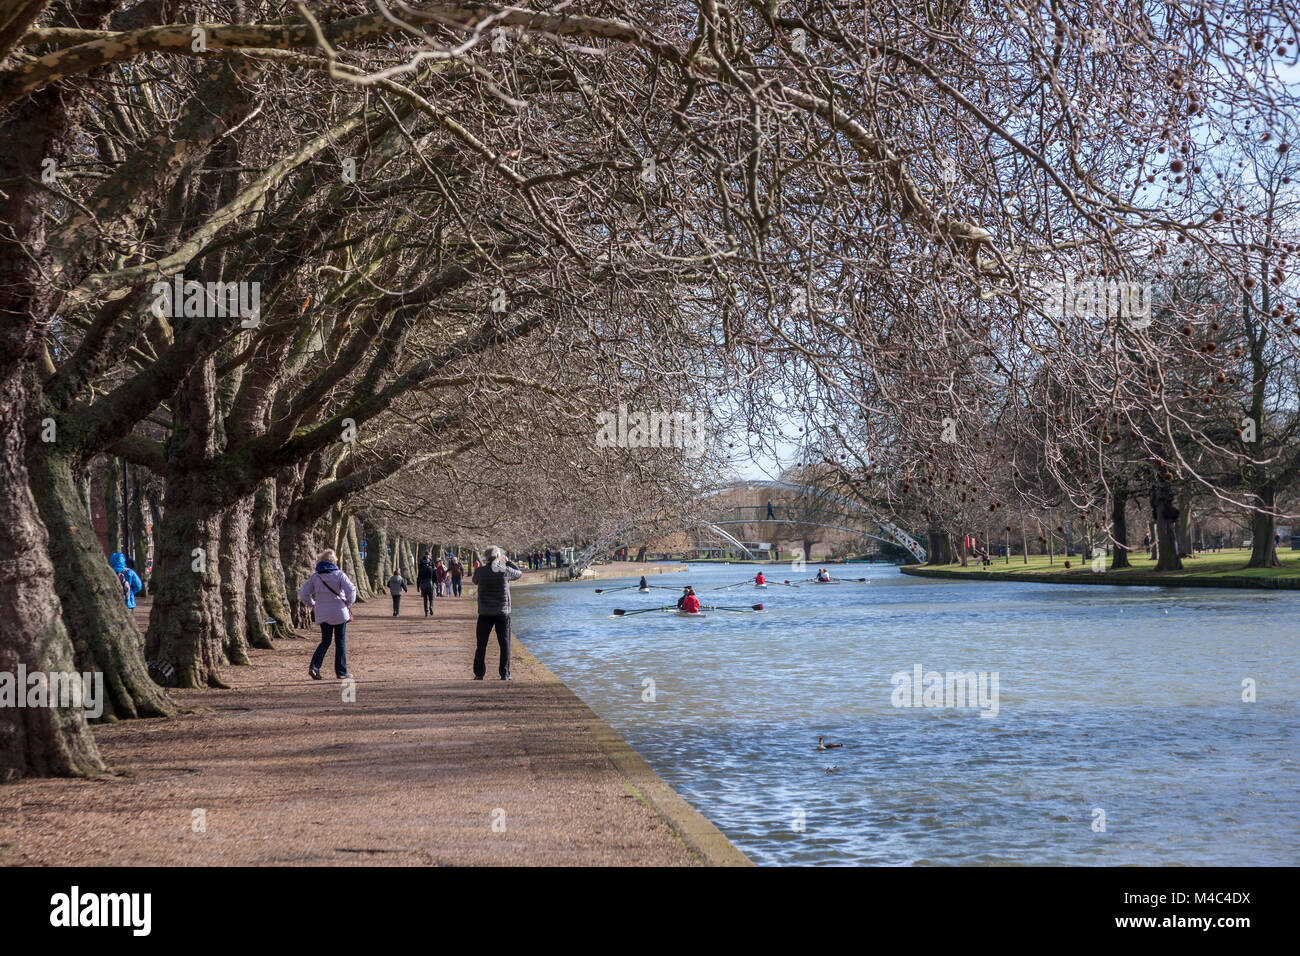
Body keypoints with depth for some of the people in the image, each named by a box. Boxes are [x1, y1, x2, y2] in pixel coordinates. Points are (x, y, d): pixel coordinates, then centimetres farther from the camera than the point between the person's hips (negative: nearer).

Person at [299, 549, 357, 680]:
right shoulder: (339, 574, -8)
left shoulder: (315, 577, 4)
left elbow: (303, 594, 2)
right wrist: (349, 603, -2)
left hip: (322, 614, 3)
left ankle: (314, 667, -8)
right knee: (340, 642, 7)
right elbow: (351, 590, -18)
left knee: (325, 641, 12)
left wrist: (313, 605, 11)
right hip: (339, 613, -3)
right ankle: (341, 671, 10)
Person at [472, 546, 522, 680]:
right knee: (504, 644, 8)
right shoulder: (506, 571, -9)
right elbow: (519, 573, 11)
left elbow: (475, 581, 13)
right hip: (503, 612, 0)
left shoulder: (480, 571, -8)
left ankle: (479, 674, 8)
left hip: (485, 613, 0)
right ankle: (505, 674, 6)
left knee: (481, 645, 8)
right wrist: (507, 562, 20)